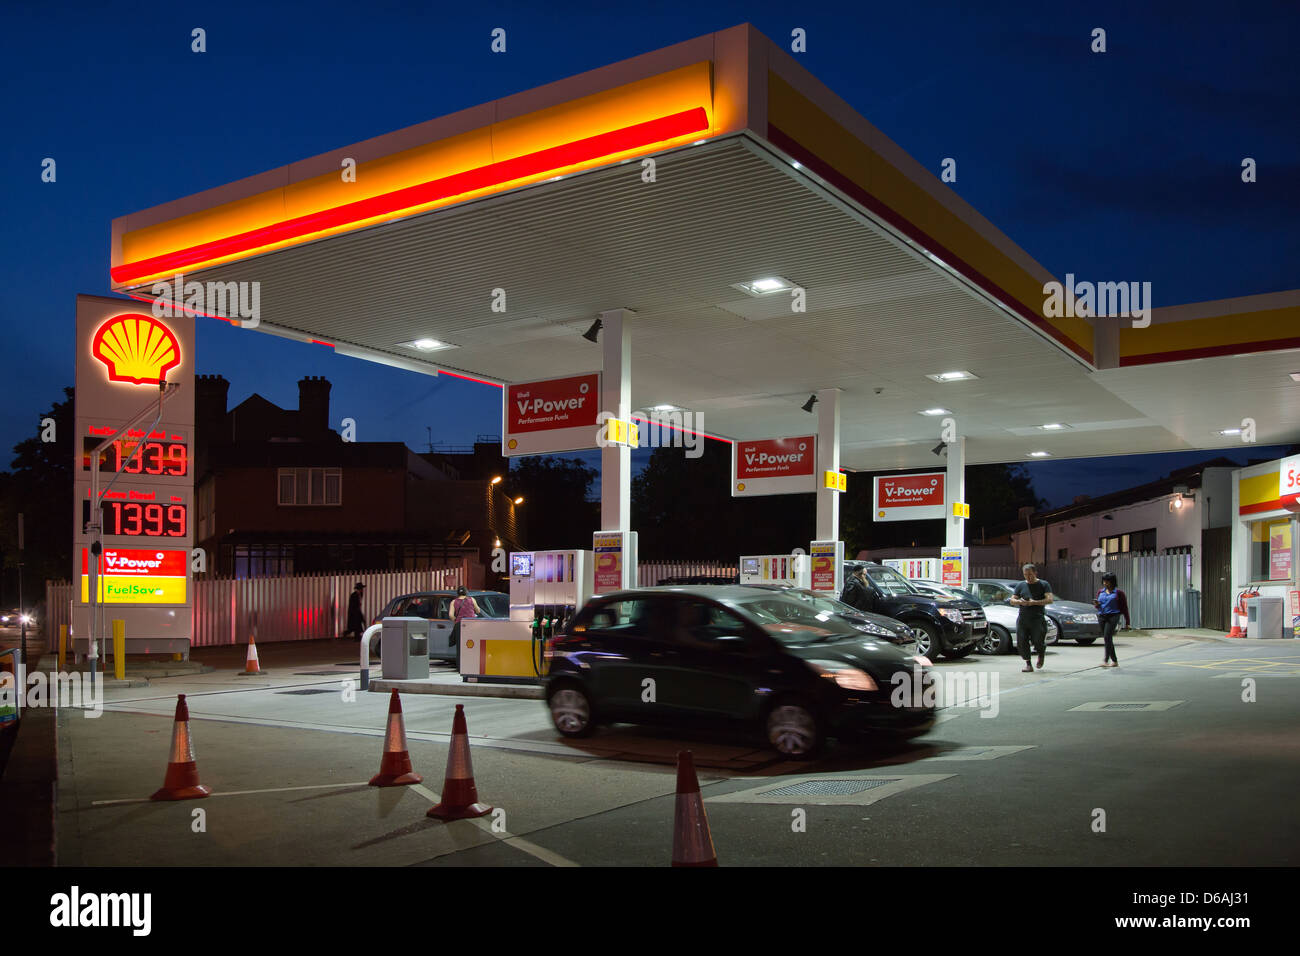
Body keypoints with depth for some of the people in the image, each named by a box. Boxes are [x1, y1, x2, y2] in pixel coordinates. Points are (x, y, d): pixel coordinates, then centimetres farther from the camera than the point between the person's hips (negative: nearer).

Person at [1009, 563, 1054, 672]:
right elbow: (1012, 601, 14)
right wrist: (1020, 602, -8)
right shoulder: (1021, 585, 16)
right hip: (1022, 619, 3)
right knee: (1021, 642, -6)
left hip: (1037, 619, -3)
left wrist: (1034, 602, -15)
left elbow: (1050, 599, -7)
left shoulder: (1043, 584, 6)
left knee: (1038, 641, -11)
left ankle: (1041, 654, 23)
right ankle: (1028, 664, 6)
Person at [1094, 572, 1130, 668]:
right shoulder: (1100, 592, 14)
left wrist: (1127, 622, 2)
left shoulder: (1118, 593, 0)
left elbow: (1124, 608, 2)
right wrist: (1096, 604, -3)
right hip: (1101, 617, 6)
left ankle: (1106, 660, -24)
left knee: (1107, 637, -20)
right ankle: (1114, 661, 21)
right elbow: (1097, 606, 23)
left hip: (1113, 617, -6)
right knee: (1107, 639, 10)